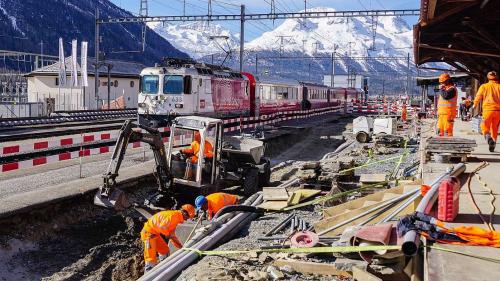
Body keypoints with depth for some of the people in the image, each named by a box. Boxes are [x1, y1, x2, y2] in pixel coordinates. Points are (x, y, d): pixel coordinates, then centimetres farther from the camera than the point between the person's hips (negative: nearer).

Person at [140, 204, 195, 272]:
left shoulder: (176, 218, 14)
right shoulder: (174, 215, -19)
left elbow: (172, 235, 20)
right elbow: (162, 227, -27)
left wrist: (180, 246, 17)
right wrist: (168, 234, -8)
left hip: (156, 234, 11)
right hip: (149, 233, -11)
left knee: (165, 251, 19)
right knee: (151, 257, -12)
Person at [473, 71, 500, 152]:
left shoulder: (484, 86, 3)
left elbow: (478, 97, 1)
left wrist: (475, 105, 16)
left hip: (488, 109, -2)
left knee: (485, 126, 7)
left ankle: (488, 136, -23)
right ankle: (493, 144, 12)